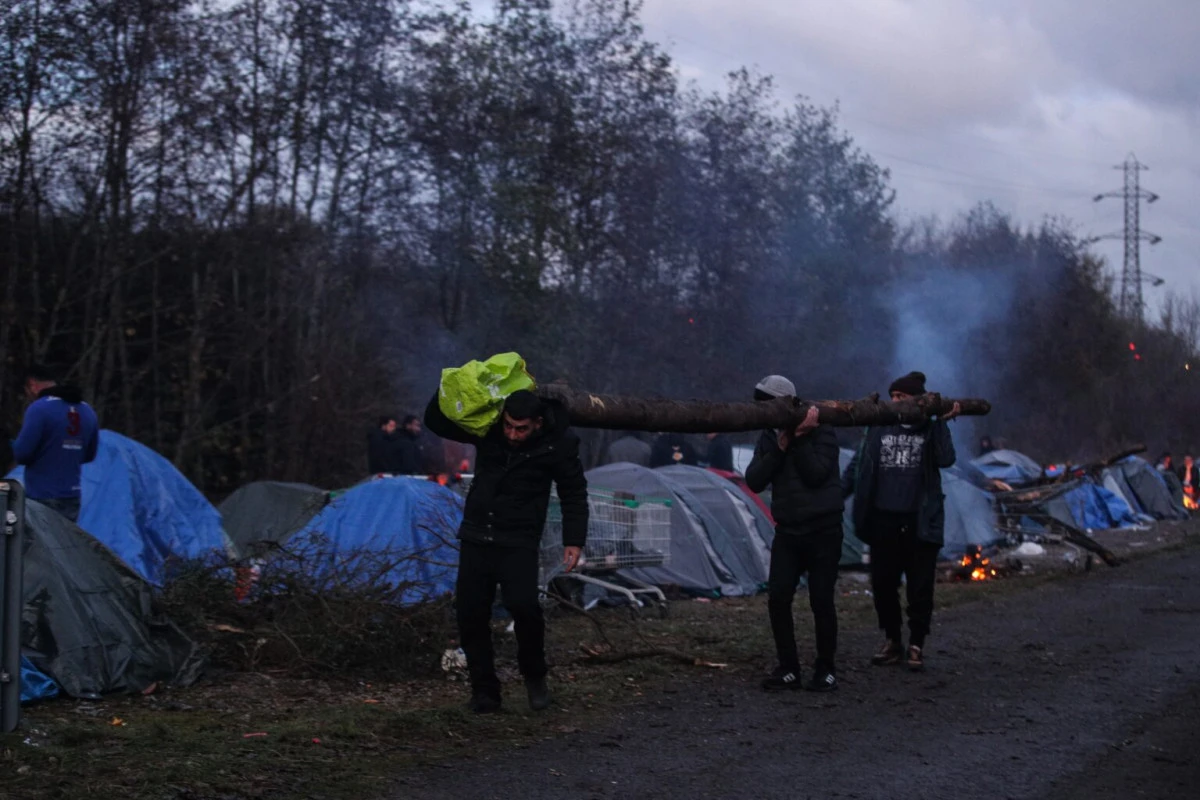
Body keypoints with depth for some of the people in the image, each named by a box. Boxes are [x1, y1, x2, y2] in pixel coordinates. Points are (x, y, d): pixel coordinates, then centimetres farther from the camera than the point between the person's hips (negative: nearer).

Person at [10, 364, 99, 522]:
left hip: (42, 498, -7)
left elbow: (21, 453, -14)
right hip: (72, 497, 7)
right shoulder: (87, 411, 11)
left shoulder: (39, 408, -13)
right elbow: (89, 455, 19)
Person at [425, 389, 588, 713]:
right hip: (476, 538, 4)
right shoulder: (487, 428, -6)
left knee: (523, 605, -23)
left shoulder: (557, 445, -11)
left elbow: (574, 493, 0)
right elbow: (436, 422, 2)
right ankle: (484, 691, 15)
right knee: (470, 614, 1)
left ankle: (534, 677, 3)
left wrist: (574, 540, -5)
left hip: (518, 542, -3)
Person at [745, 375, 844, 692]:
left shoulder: (820, 432, -7)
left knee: (821, 601, -3)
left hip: (823, 531, -4)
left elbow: (816, 473, -20)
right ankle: (788, 669, 6)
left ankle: (825, 670, 13)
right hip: (787, 531, 4)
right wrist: (780, 447, -14)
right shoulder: (769, 439, 7)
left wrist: (799, 439, -21)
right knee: (778, 599, -5)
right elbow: (754, 481, -5)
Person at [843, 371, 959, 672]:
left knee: (920, 586, 1)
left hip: (920, 522, -2)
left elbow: (946, 459, -13)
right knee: (882, 583, 7)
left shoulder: (931, 430, 4)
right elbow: (857, 464, 6)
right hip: (883, 520, 2)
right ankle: (892, 641, 22)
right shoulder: (878, 428, 7)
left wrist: (942, 422, -16)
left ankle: (916, 645, 15)